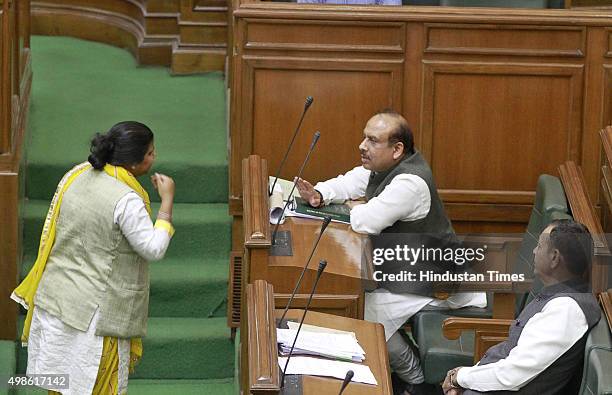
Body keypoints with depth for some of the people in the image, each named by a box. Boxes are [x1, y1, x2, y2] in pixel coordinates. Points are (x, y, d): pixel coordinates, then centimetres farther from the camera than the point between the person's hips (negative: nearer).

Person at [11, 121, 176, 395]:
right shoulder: (127, 200, -23)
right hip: (95, 310, -7)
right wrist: (167, 201, -13)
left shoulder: (77, 175, 1)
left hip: (55, 293, 7)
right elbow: (154, 249, -18)